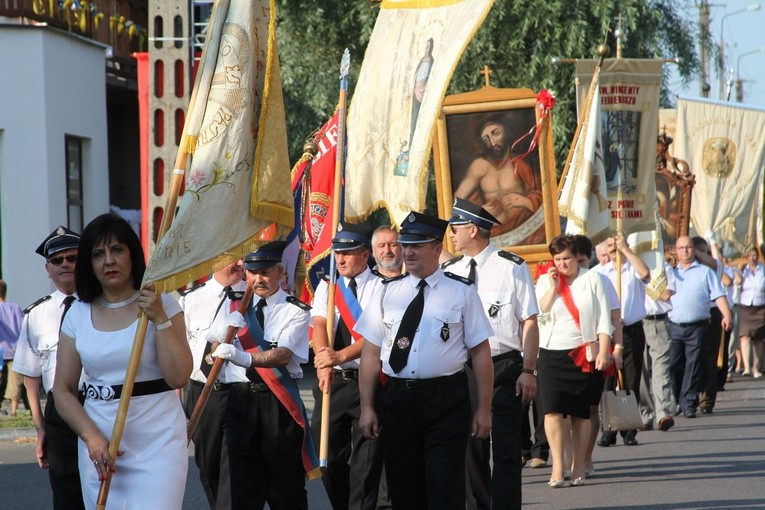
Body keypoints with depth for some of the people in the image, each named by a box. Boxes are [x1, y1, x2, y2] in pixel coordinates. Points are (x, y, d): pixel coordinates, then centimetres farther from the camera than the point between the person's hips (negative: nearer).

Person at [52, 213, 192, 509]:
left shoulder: (162, 306, 0)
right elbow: (63, 390, 7)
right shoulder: (78, 315, 8)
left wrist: (160, 319, -14)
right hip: (99, 445, 3)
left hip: (157, 441, -3)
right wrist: (92, 438, -8)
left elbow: (179, 377, -9)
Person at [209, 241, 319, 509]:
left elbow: (284, 354, -17)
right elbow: (215, 352, 8)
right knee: (244, 479, 6)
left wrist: (245, 358, -33)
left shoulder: (296, 311, -2)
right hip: (242, 396, 4)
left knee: (286, 481, -1)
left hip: (279, 400, -4)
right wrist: (226, 332, -15)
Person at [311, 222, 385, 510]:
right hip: (334, 380, 4)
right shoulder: (327, 287, 10)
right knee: (330, 456, 9)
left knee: (366, 460, -4)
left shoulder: (380, 288, -3)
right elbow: (319, 325, -6)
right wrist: (324, 362, -26)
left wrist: (341, 356, -31)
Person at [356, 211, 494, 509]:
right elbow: (371, 352, 7)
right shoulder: (387, 293, 7)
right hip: (396, 400, 3)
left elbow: (481, 353, -2)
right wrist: (367, 407, 1)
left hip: (446, 402, -3)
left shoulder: (461, 292, 0)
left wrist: (484, 409, -5)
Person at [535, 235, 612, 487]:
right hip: (552, 353, 1)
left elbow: (603, 319, 2)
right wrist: (553, 286, -9)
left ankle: (578, 467, 11)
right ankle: (557, 467, -13)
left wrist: (603, 352, -6)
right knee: (552, 409, -12)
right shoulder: (545, 281, 9)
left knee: (581, 413, 3)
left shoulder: (591, 279, 5)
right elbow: (539, 313, -5)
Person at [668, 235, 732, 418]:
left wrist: (727, 315, -12)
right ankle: (673, 402, 12)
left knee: (693, 367, -4)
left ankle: (689, 404, -2)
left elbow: (718, 295, 2)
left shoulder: (705, 272, 10)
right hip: (673, 326, 2)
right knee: (673, 366, -1)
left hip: (697, 327, -2)